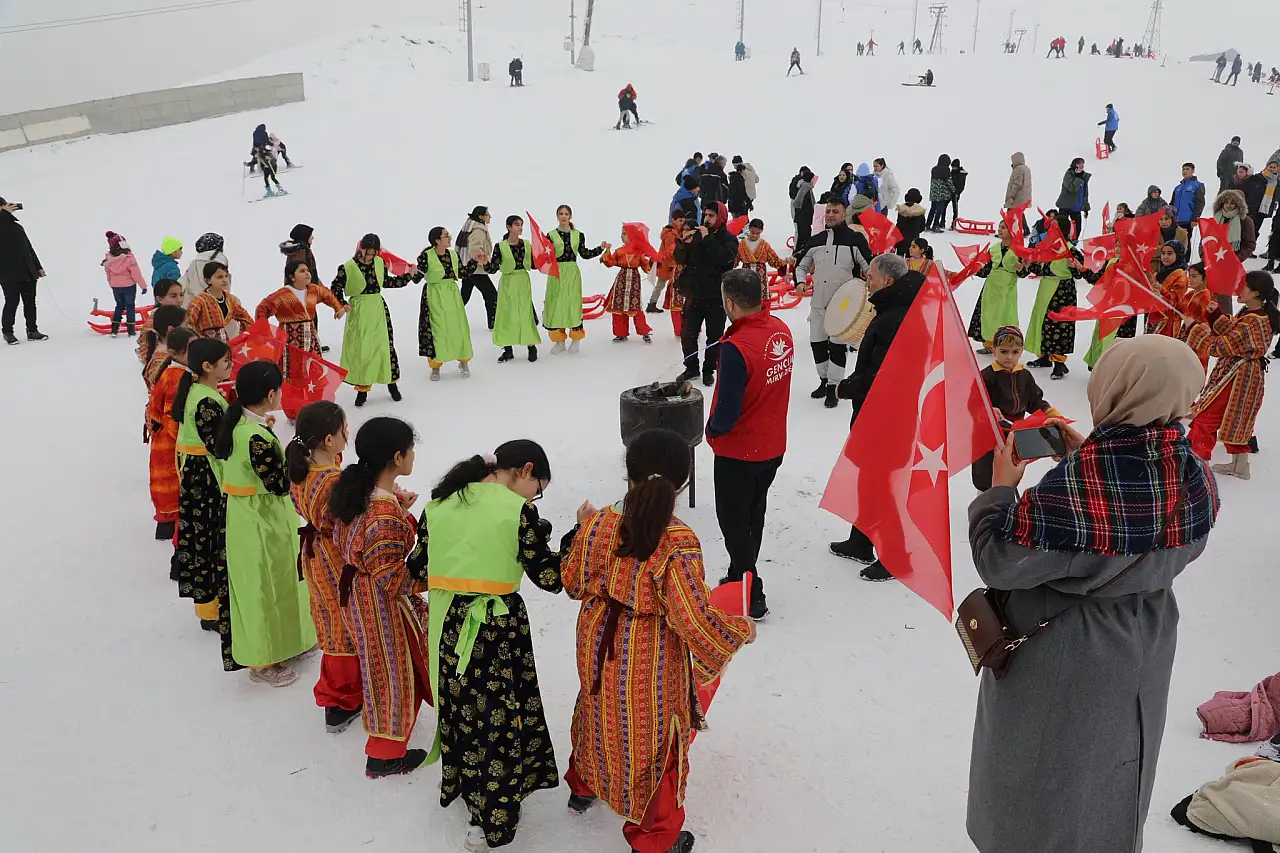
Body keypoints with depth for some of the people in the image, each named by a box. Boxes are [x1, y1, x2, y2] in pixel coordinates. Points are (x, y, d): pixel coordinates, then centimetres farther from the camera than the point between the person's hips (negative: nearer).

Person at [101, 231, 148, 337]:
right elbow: (136, 274, -19)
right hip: (129, 286, -4)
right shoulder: (129, 258, -22)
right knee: (130, 306, 9)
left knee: (119, 306, 20)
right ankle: (131, 330, 10)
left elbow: (108, 275, 7)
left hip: (115, 287, 4)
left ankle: (114, 330, 17)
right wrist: (143, 285, -9)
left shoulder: (108, 259, -5)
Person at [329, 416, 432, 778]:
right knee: (394, 670, 10)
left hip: (354, 589, 9)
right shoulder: (387, 515, -33)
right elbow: (392, 578, -29)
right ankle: (385, 755, 27)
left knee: (381, 664, 29)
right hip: (380, 602, -9)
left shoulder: (355, 490, -5)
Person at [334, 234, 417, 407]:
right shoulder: (348, 267, -9)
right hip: (358, 310, -3)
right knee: (360, 349, 2)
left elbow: (386, 281, 18)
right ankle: (362, 389, 13)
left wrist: (408, 276, 15)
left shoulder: (380, 263, 3)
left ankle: (392, 383, 20)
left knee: (384, 345, 4)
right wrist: (342, 304, -18)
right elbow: (336, 287, -4)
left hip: (378, 308, 3)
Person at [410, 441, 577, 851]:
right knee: (500, 716, 8)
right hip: (498, 630, -5)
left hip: (447, 625, 6)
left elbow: (419, 570, 10)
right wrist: (581, 530, -1)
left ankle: (462, 785, 44)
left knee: (459, 707, 24)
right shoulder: (518, 511, -12)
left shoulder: (438, 504, 4)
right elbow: (552, 578, -10)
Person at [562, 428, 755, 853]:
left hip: (600, 647, 5)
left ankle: (583, 786, 57)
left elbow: (572, 583, 2)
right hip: (650, 660, -5)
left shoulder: (598, 524, -13)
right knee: (654, 739, 15)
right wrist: (742, 629, -8)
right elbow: (696, 620, -26)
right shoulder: (679, 542, -28)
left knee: (598, 714, 31)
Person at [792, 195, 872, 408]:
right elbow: (802, 264, 21)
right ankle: (824, 381, 26)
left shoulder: (855, 239, -4)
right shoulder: (815, 241, 8)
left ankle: (833, 387, 5)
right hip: (818, 302, 5)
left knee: (837, 346, -3)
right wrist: (800, 281, 2)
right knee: (817, 343, 10)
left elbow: (869, 267, -1)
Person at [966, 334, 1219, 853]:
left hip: (1060, 669, -6)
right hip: (1141, 661, 6)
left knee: (1038, 794, 18)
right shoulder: (1197, 481, -13)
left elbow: (998, 565, -25)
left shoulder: (1071, 489, -34)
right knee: (1111, 780, 29)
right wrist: (1086, 459, 2)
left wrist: (1000, 488, -11)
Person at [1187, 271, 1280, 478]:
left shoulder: (1252, 323, -27)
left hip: (1237, 378, -10)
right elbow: (1232, 334, 11)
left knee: (1205, 417, -5)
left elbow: (1221, 347, -24)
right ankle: (1240, 465, 33)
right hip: (1244, 376, 10)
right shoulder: (1249, 312, 3)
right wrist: (1217, 315, -3)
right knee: (1235, 421, 22)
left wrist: (1198, 329, -14)